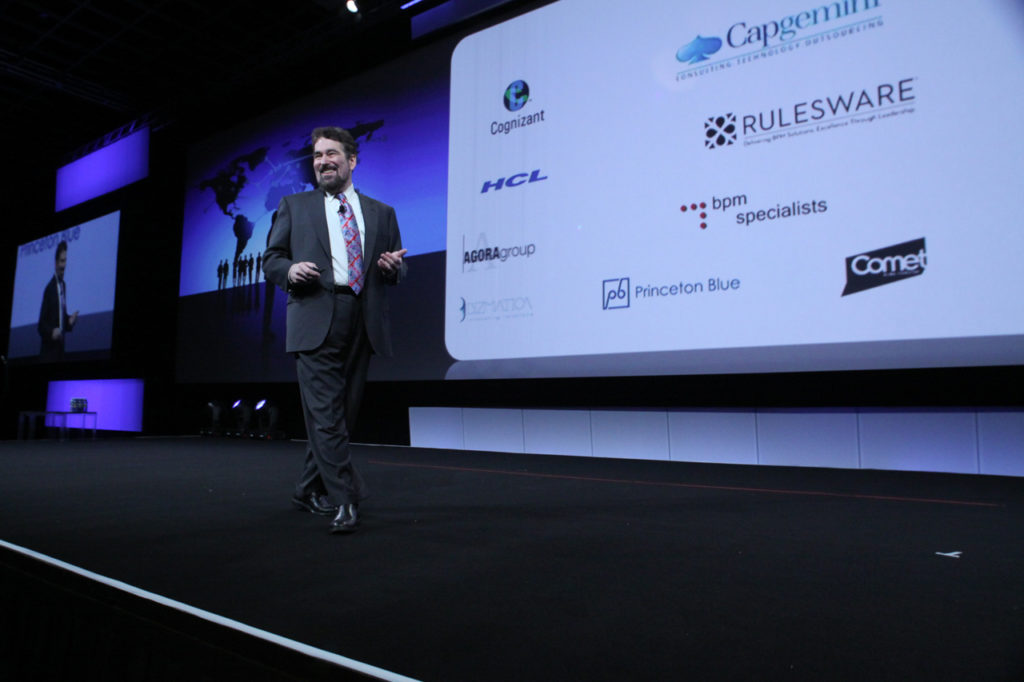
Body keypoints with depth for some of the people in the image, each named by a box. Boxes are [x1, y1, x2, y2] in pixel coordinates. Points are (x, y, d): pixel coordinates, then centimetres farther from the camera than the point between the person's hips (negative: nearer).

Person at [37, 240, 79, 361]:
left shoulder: (64, 285, 10)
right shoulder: (49, 288, -14)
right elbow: (41, 324, -13)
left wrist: (70, 321, 0)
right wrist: (51, 332, -28)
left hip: (60, 347, 7)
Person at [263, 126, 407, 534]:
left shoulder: (381, 213, 19)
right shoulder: (294, 206, 16)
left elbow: (397, 273, 18)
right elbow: (271, 259, 11)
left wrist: (393, 266, -6)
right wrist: (289, 270, -11)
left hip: (362, 324, 3)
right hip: (315, 320, -2)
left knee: (343, 413, 7)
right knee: (326, 414, -11)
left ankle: (310, 489, 24)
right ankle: (345, 500, -8)